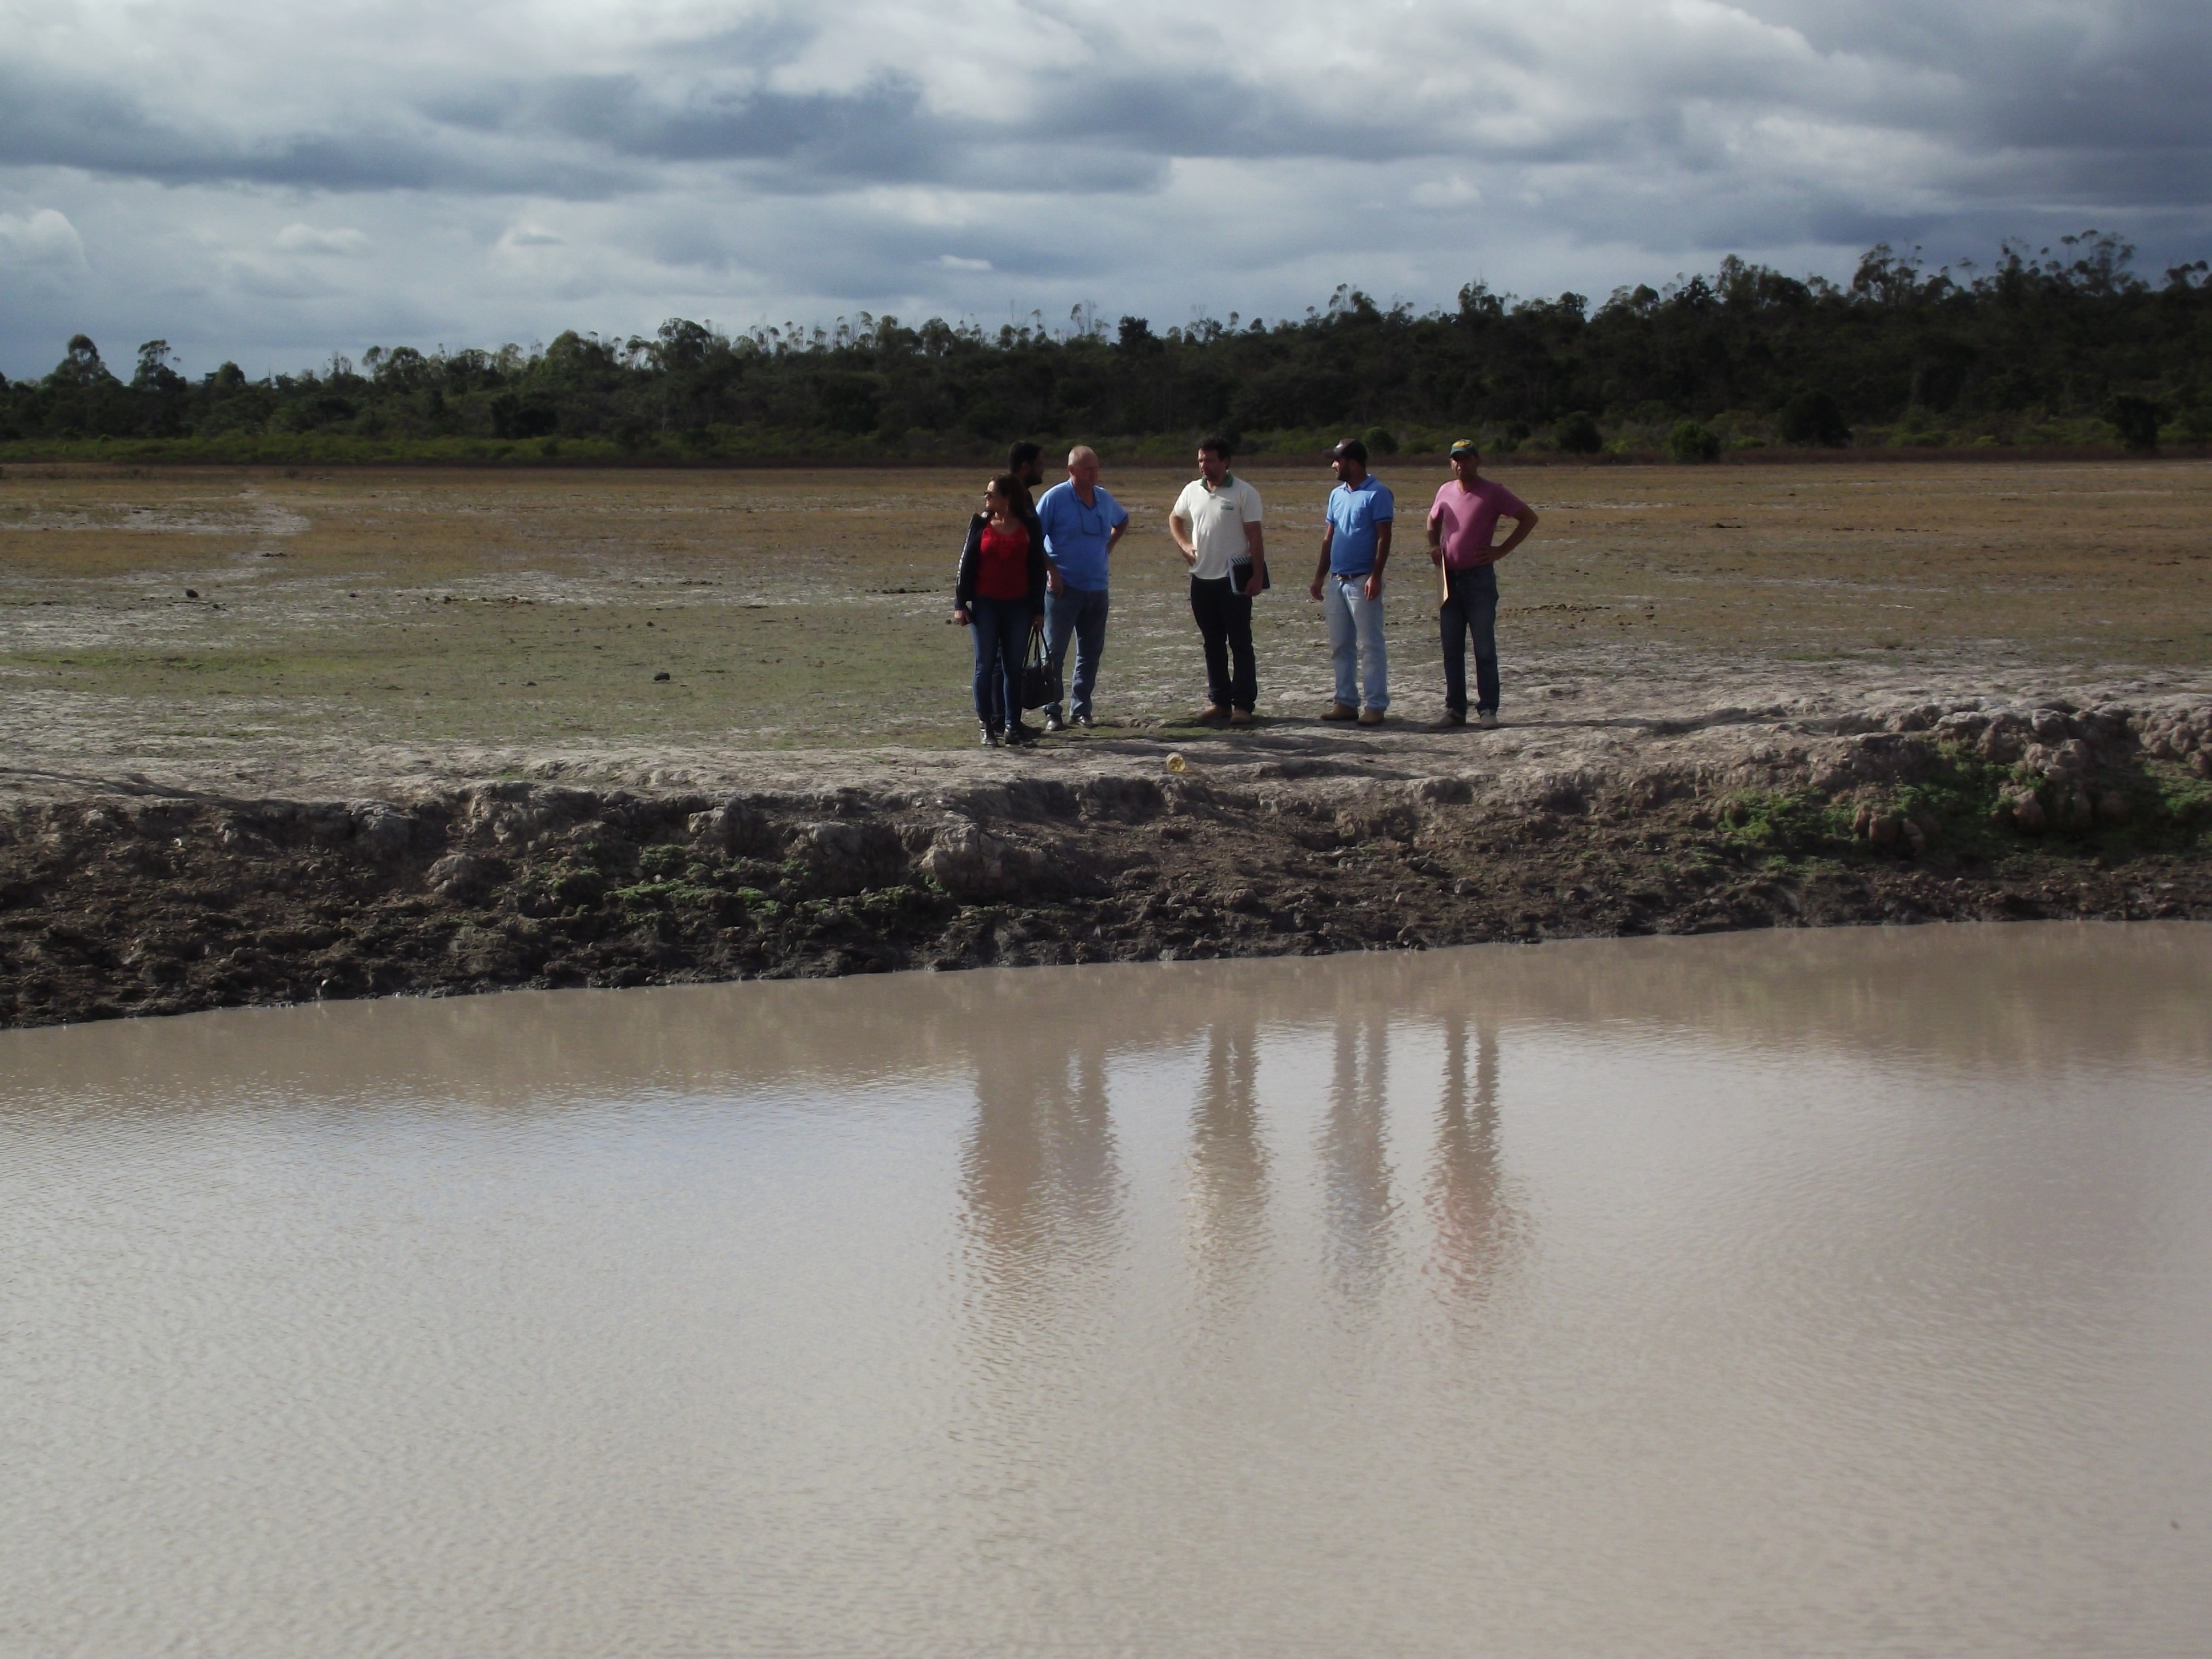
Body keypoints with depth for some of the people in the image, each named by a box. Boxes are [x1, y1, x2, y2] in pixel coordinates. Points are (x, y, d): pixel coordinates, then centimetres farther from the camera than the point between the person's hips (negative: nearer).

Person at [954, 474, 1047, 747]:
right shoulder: (981, 524, 3)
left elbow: (1037, 569, 5)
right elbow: (967, 563, 4)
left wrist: (1038, 610, 3)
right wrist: (960, 604, -1)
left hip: (1018, 606, 0)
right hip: (985, 604, 0)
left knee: (1014, 666, 4)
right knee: (986, 665, -1)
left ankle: (1012, 725, 9)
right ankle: (987, 726, 2)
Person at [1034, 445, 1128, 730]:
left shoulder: (1104, 499, 8)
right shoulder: (1055, 498, -8)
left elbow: (1122, 521, 31)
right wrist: (1052, 571, -13)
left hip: (1097, 588, 6)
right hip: (1064, 588, -6)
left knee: (1091, 652, 8)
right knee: (1054, 652, -3)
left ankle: (1081, 708, 17)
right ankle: (1052, 712, 0)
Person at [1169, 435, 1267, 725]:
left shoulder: (1244, 493, -7)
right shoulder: (1192, 491, 8)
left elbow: (1255, 536, -8)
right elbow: (1175, 519, 25)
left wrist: (1257, 575, -14)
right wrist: (1185, 545, 7)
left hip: (1234, 579, -5)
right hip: (1202, 578, 5)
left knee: (1240, 643, -2)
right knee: (1213, 644, 10)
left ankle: (1243, 704, -1)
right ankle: (1219, 701, 17)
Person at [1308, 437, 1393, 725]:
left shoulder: (1377, 494, -8)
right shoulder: (1337, 495, 15)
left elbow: (1384, 538, -13)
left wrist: (1375, 576, -20)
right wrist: (1319, 577, 15)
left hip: (1362, 582, -8)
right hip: (1336, 580, 8)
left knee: (1370, 646, -5)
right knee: (1340, 647, 10)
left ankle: (1375, 705, -4)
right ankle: (1346, 702, 15)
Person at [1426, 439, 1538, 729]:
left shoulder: (1493, 493, -4)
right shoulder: (1445, 492, 11)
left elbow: (1529, 518, -2)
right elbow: (1433, 521, 29)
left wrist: (1502, 550, -7)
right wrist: (1434, 547, 10)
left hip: (1480, 578, -5)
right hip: (1449, 579, 5)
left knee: (1484, 648, -2)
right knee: (1451, 649, 6)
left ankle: (1487, 709, 1)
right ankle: (1455, 709, 11)